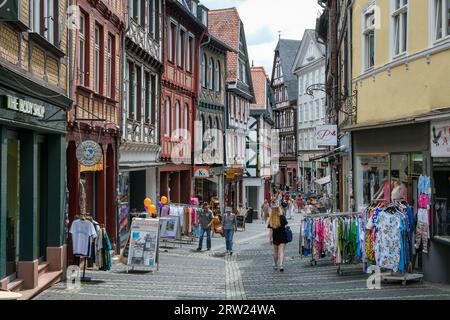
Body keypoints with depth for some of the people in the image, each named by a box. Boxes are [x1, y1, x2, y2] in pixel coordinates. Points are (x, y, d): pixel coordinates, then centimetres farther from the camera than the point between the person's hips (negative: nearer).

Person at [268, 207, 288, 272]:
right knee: (281, 251, -3)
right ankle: (281, 265, -18)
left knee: (275, 251, 17)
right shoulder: (282, 217, -9)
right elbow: (286, 225, -2)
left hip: (275, 237, 1)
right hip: (283, 237, -1)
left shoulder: (271, 220, -8)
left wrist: (270, 239, -2)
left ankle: (275, 265, 29)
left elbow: (270, 230, -7)